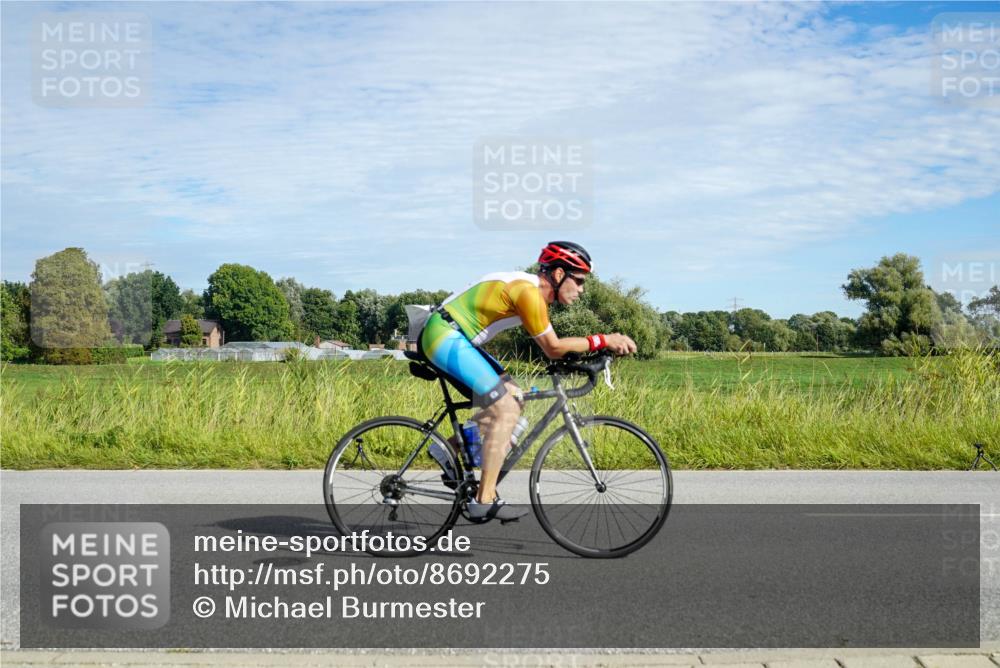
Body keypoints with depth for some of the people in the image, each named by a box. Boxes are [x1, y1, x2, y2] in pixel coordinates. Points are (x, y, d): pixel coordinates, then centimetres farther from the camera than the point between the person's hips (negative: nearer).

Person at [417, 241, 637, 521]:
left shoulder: (535, 292, 13)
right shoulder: (528, 292, -18)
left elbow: (550, 346, 11)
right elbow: (553, 348, -14)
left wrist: (602, 346, 3)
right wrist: (602, 340, -11)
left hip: (453, 340, 10)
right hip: (444, 337, -10)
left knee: (512, 398, 12)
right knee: (506, 408, -14)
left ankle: (452, 446, 14)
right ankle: (484, 499, -11)